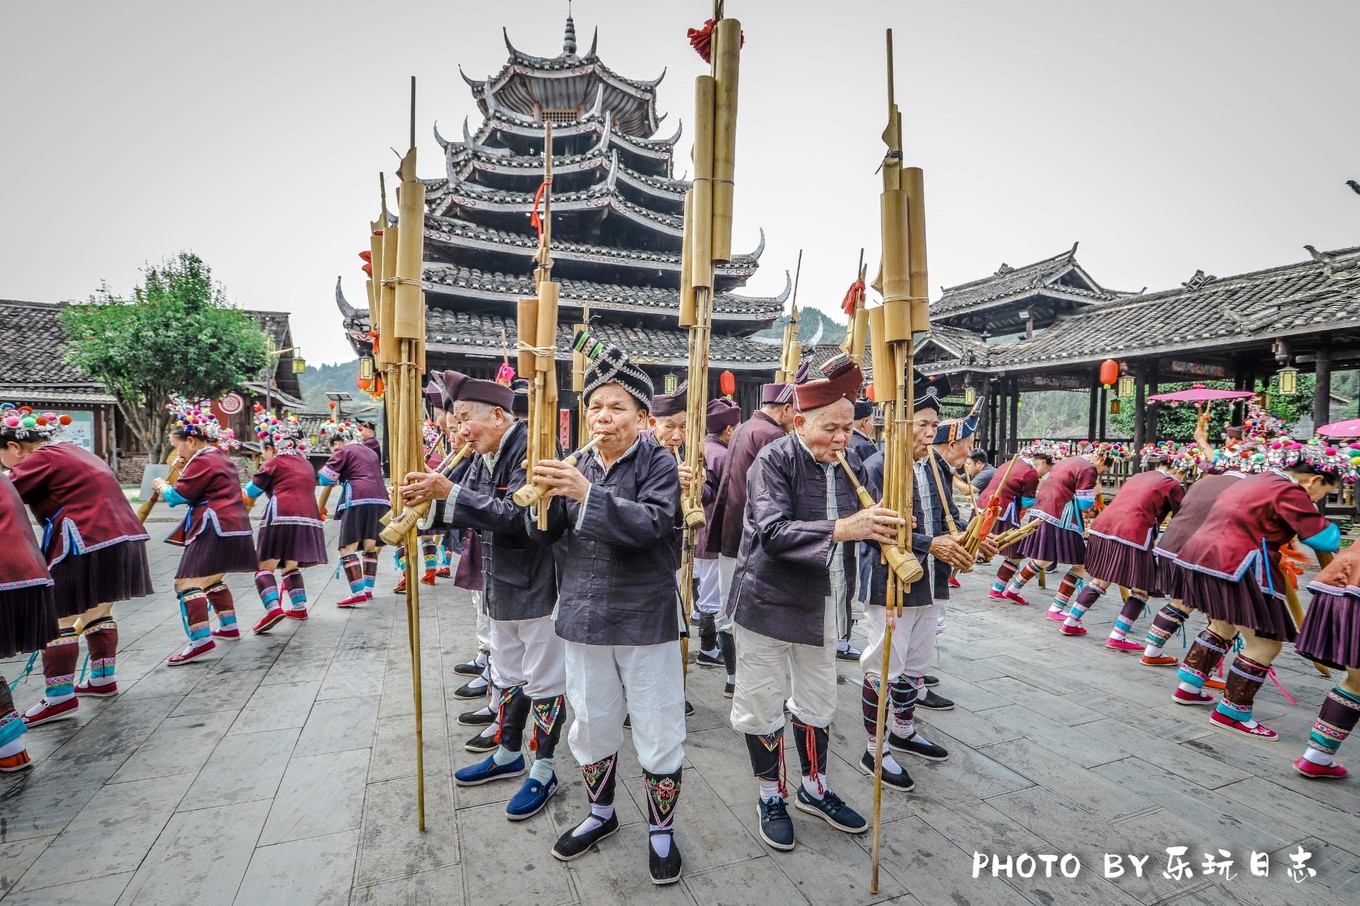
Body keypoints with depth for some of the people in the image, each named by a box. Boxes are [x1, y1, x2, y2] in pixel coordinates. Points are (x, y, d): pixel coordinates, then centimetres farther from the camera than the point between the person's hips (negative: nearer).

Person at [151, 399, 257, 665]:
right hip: (234, 527, 11)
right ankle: (229, 626, 31)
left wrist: (162, 485, 7)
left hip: (215, 530, -11)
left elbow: (178, 496, -12)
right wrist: (171, 486, 20)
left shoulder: (202, 461, -11)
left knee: (188, 583, -13)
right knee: (213, 579, 25)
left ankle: (201, 639, -21)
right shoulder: (221, 457, 20)